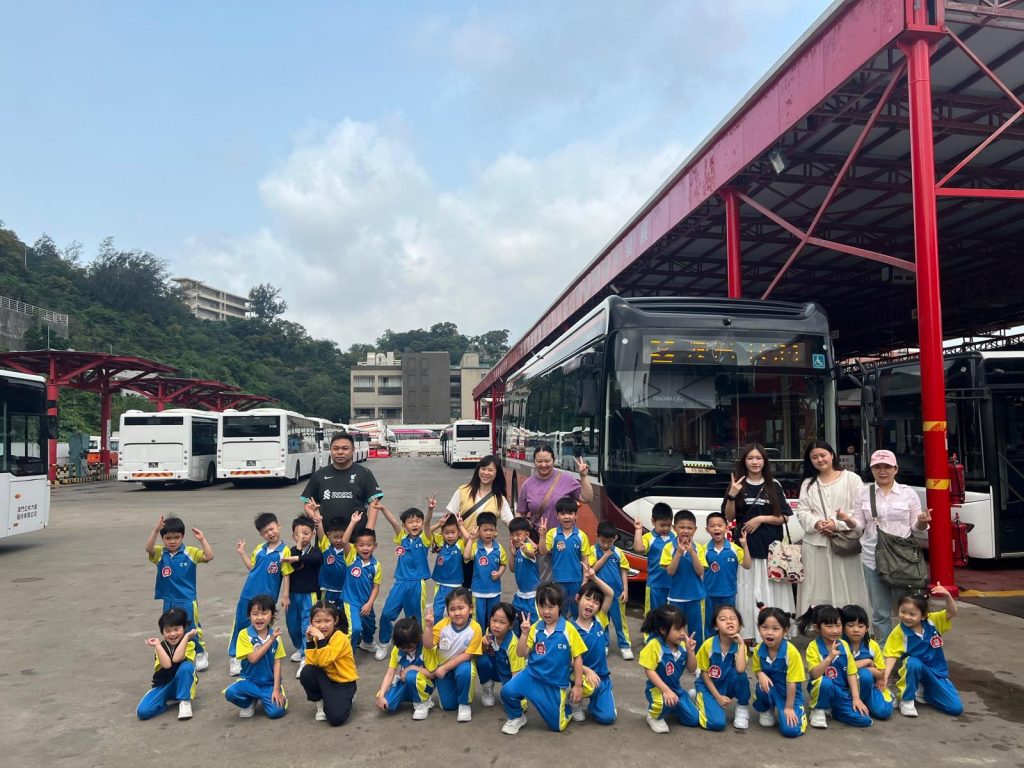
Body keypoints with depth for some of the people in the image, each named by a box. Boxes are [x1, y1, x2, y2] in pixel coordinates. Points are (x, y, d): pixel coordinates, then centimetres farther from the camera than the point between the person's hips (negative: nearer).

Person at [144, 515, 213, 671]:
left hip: (188, 600, -2)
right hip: (169, 601, 2)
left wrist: (202, 540, -25)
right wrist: (156, 530, -37)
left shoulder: (190, 553, -8)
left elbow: (209, 556, -17)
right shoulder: (160, 553, -4)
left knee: (192, 629, 5)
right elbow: (148, 548, -24)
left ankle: (200, 654, 23)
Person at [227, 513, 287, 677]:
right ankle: (234, 656, 26)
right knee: (241, 624, 12)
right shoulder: (259, 549, 7)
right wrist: (242, 553, 9)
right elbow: (252, 568, 14)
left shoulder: (284, 551, -10)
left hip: (267, 597, -4)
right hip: (248, 594, 5)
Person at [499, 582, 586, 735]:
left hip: (557, 684, -2)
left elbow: (577, 658, -7)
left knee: (557, 725, 4)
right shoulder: (535, 629, -6)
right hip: (533, 676, 2)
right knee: (508, 691, -22)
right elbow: (521, 654, -7)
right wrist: (524, 634, -22)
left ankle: (566, 701, 35)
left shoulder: (568, 630, -14)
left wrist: (578, 685, -6)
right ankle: (516, 718, 9)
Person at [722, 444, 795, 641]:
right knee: (748, 591, -2)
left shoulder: (773, 485, 7)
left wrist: (761, 518, -9)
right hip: (746, 545, 0)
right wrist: (731, 496, -11)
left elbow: (783, 517, 6)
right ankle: (748, 635, 1)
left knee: (770, 590, -2)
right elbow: (729, 517, 5)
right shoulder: (737, 485, 6)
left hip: (771, 546, 0)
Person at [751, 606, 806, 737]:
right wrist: (760, 675, -22)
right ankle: (765, 711, 2)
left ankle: (796, 710, 13)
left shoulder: (791, 651, -26)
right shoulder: (759, 649, -12)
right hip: (771, 688, 3)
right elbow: (757, 670, 3)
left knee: (790, 730, -22)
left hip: (790, 694, -3)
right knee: (763, 687, -33)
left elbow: (791, 682, -19)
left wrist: (788, 707, -13)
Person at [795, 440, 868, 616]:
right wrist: (816, 523, -12)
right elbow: (802, 511, 8)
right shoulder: (808, 483, 16)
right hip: (815, 544, 3)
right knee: (817, 589, 3)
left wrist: (837, 524, -14)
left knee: (845, 589, -2)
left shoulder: (851, 478, 4)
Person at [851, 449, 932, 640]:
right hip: (873, 558, 1)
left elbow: (915, 526, 6)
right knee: (880, 611, 5)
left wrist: (922, 522, -16)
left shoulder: (908, 493, 5)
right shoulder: (864, 493, 7)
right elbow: (859, 524, 6)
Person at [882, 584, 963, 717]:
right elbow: (892, 655, -16)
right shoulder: (898, 632, -16)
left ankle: (924, 693, 17)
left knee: (956, 708, -9)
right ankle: (906, 700, -18)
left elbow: (952, 613, -17)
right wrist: (885, 675, -30)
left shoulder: (932, 621, -9)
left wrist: (947, 595, -36)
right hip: (916, 670, -3)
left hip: (937, 672, 3)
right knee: (912, 662, -39)